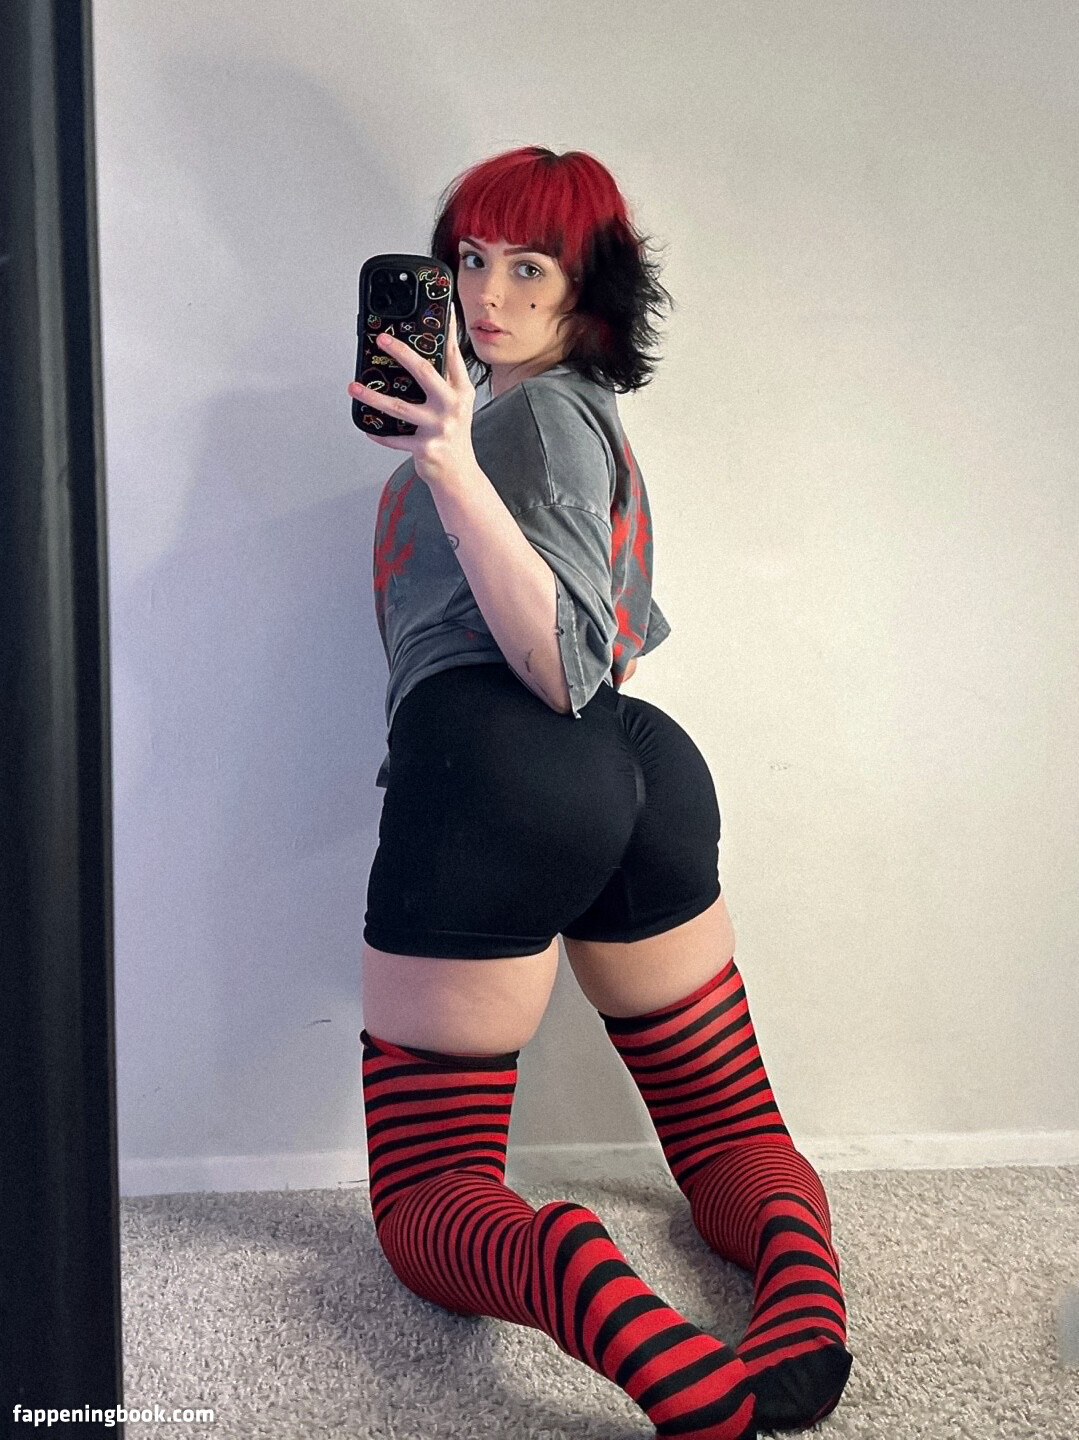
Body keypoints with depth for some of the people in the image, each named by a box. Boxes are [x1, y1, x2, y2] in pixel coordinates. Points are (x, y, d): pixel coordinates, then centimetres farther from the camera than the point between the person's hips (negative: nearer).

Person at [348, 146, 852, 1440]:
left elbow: (561, 668, -15)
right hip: (643, 767, 9)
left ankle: (573, 1281, -32)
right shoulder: (590, 414, 26)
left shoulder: (535, 409, -2)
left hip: (496, 773, -9)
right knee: (734, 1134, 16)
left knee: (430, 1193, -1)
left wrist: (450, 467, -25)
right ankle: (803, 1285, -15)